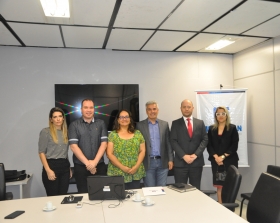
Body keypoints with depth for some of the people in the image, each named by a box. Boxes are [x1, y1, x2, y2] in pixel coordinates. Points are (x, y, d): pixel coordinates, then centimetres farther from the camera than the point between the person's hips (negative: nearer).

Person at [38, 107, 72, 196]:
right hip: (52, 165, -5)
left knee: (63, 196, 7)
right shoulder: (45, 132, -4)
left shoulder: (65, 132, 12)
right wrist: (48, 170, -16)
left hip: (65, 166, 5)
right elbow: (41, 153, -7)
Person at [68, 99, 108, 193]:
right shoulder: (74, 125, 1)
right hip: (81, 166, -1)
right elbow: (73, 146, -7)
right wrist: (87, 163, -12)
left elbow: (104, 144, -1)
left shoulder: (101, 123, 5)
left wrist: (95, 162, -11)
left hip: (99, 166, 1)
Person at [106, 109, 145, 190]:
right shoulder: (113, 135, 0)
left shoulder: (137, 133, 8)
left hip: (136, 173, 2)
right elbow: (109, 154, -5)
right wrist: (122, 167, -13)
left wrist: (136, 166, -8)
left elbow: (142, 151, 6)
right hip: (118, 173, -2)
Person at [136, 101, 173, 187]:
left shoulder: (165, 124, 7)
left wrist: (170, 159, 0)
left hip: (162, 162, 2)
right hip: (148, 163, -1)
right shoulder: (140, 125, 1)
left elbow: (168, 143, 6)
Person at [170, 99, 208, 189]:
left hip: (197, 162, 2)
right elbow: (173, 141, -3)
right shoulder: (175, 123, 4)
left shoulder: (200, 123, 10)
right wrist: (184, 156, -14)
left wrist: (196, 154, -10)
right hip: (180, 162, -1)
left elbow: (205, 139, 3)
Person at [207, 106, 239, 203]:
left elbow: (234, 146, -5)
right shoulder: (211, 129, 9)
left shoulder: (232, 128, 2)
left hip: (229, 161, -2)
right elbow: (209, 145, 3)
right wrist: (216, 157, -11)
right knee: (219, 185, 3)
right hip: (216, 161, 2)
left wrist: (223, 157, -13)